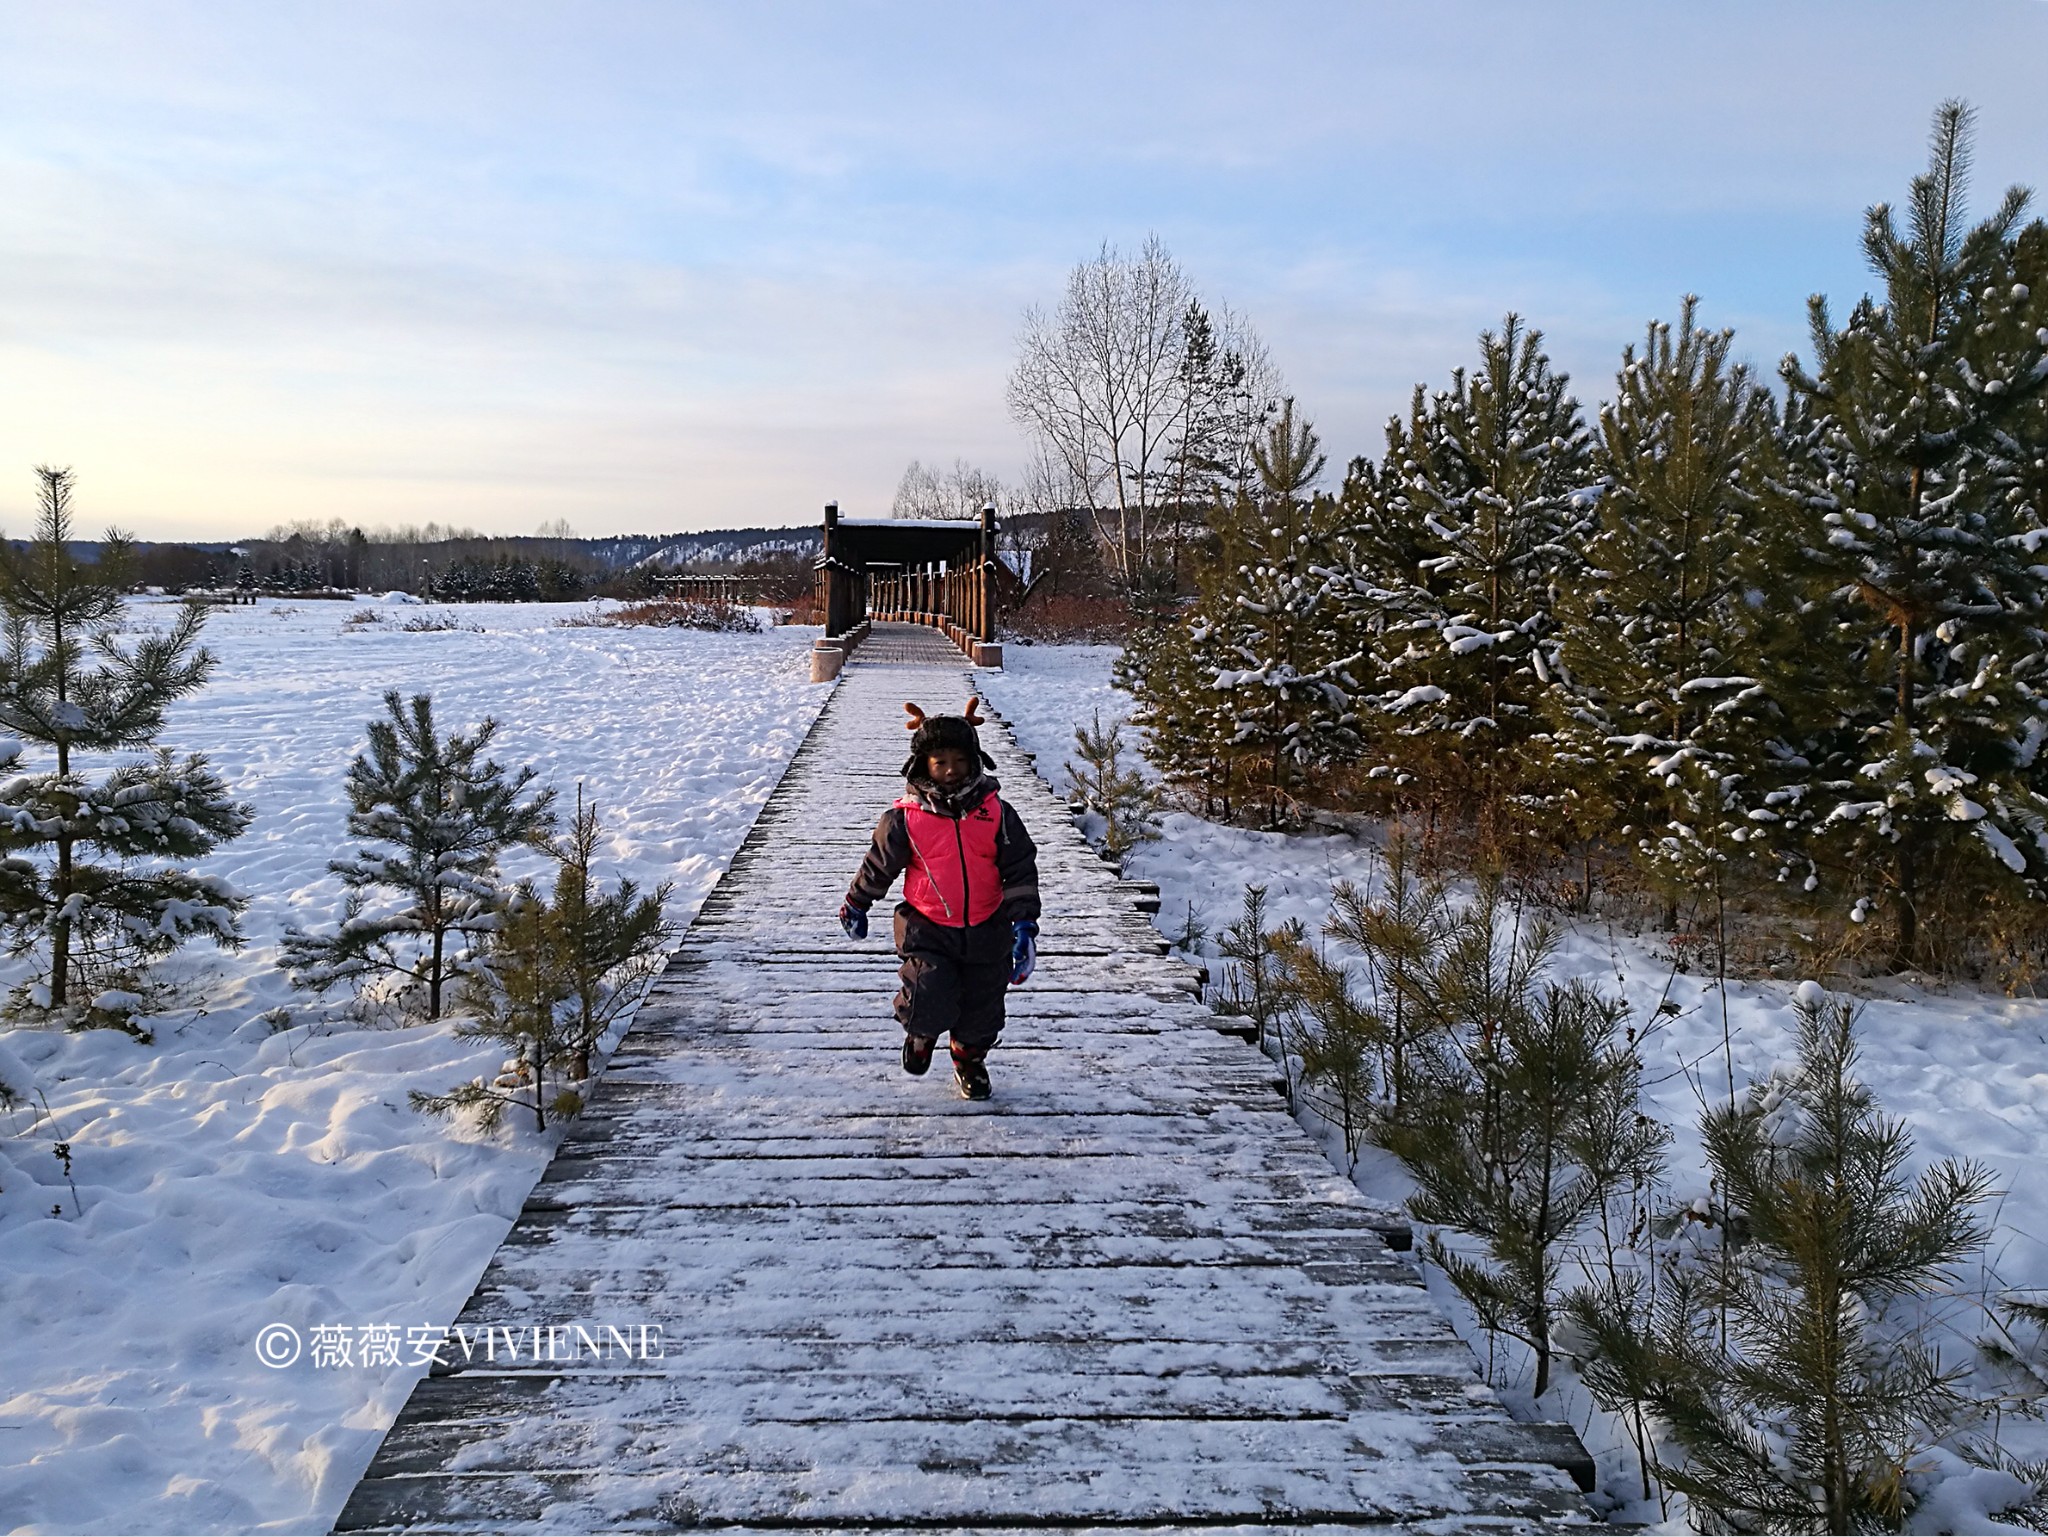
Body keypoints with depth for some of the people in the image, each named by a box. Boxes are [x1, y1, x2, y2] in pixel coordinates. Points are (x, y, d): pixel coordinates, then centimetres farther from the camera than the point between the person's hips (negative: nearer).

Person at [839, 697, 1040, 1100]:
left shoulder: (996, 813, -3)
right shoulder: (904, 818, -7)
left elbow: (1021, 869, 0)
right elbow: (878, 866, 7)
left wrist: (1024, 924, -7)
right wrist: (855, 907, 18)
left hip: (986, 930, 2)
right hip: (927, 930, -2)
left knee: (983, 1007, 13)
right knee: (930, 1004, -18)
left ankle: (970, 1061, 44)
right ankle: (921, 1031, 20)